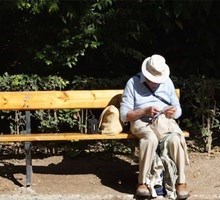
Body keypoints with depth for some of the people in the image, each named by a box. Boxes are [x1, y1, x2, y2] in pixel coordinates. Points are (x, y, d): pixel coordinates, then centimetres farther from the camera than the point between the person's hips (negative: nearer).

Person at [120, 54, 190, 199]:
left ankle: (181, 182, -24)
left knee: (176, 139, -32)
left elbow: (178, 110, 15)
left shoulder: (167, 82, 11)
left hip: (165, 120, 3)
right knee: (151, 139, -38)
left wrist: (173, 112, -10)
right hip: (142, 121, -3)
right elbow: (124, 115, -3)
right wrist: (145, 111, -18)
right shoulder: (133, 83, 1)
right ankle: (144, 182, -31)